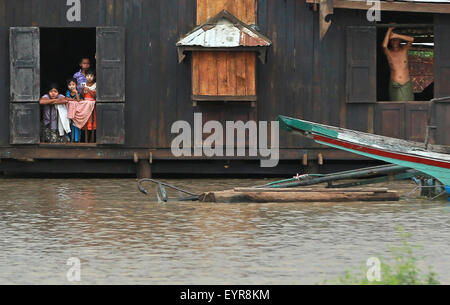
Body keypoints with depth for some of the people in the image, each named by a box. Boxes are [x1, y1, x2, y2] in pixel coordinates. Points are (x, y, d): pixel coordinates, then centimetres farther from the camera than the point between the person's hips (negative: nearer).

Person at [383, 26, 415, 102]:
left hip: (406, 85, 1)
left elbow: (411, 39, -14)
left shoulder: (404, 50, 4)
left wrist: (396, 35, -15)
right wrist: (389, 30, -15)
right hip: (394, 86, -1)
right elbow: (384, 45, -22)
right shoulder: (388, 53, 1)